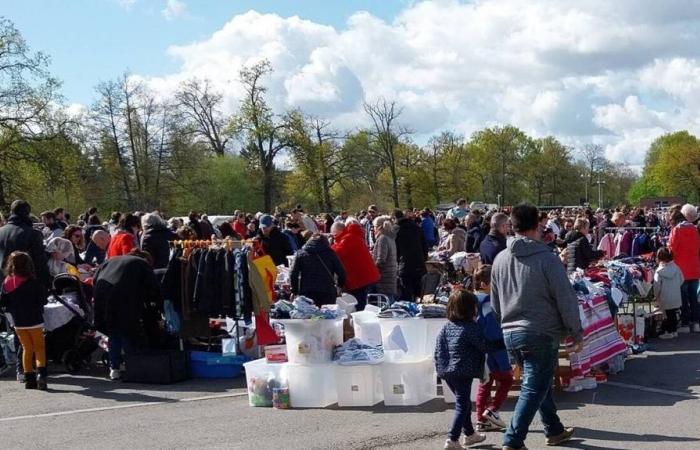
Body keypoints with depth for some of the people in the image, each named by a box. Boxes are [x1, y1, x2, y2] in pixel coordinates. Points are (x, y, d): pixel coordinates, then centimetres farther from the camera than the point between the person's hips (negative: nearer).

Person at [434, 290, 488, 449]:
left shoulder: (447, 326, 9)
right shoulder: (471, 327, -11)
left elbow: (439, 348, 7)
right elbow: (484, 346, -10)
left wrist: (440, 367, 10)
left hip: (447, 371, 8)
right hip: (463, 372, -8)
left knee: (463, 402, 22)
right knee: (462, 405, -3)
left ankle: (469, 434, 34)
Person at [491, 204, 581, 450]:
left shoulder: (500, 259, 4)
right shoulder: (547, 259, -13)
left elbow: (495, 302, 14)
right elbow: (566, 299, -11)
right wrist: (577, 333, -2)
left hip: (510, 334, 6)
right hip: (541, 333, -6)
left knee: (539, 383, 22)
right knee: (533, 389, 0)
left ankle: (554, 430, 34)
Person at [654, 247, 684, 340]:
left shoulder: (659, 271, -15)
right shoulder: (676, 268, -4)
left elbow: (657, 286, -11)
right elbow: (681, 280, 6)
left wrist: (656, 296, 3)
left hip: (665, 299, -4)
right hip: (676, 298, 4)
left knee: (668, 315, 6)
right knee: (674, 314, 14)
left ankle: (669, 332, 11)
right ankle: (674, 330, 22)